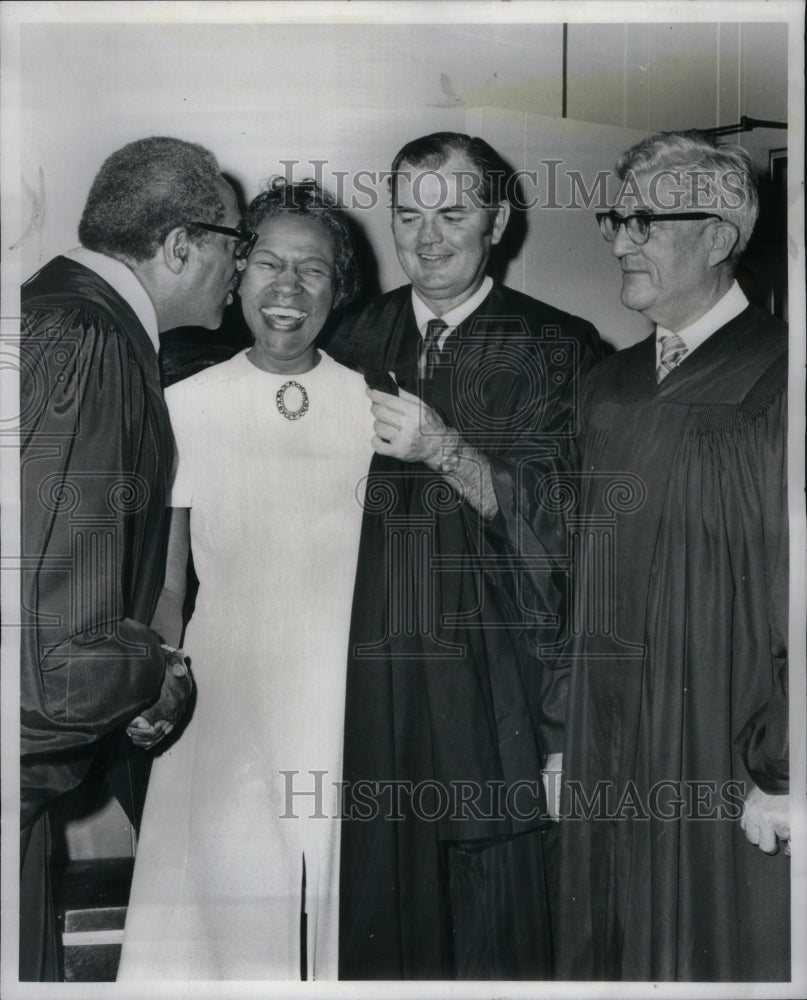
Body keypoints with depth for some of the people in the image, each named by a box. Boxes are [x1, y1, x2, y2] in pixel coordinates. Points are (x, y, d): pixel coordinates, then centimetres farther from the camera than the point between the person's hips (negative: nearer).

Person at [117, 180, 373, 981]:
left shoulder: (375, 405, 1)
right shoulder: (183, 407, 0)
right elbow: (162, 587, 5)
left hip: (348, 712, 1)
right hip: (224, 704, 0)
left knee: (345, 924, 7)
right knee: (223, 914, 6)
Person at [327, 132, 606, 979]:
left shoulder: (555, 348, 0)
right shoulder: (353, 340, 10)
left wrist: (444, 450, -20)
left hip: (488, 677, -2)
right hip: (367, 669, 3)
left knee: (493, 902, 2)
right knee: (372, 892, 7)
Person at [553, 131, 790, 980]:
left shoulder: (773, 379, -10)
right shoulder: (611, 384, 10)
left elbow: (787, 579, -14)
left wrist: (780, 770, -15)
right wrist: (561, 735, 10)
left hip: (726, 746, -5)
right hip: (606, 744, 6)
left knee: (722, 952, 7)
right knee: (612, 945, 13)